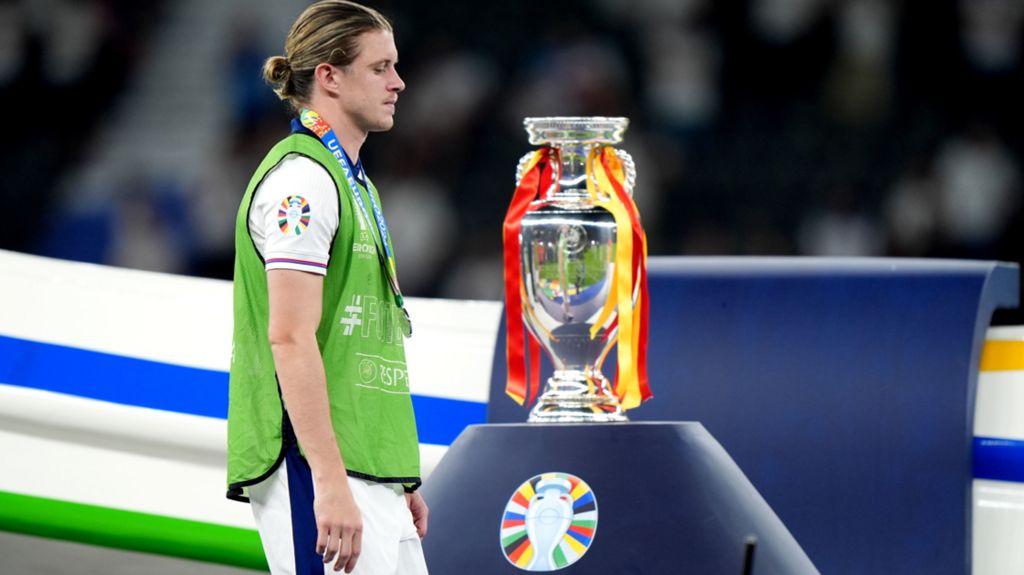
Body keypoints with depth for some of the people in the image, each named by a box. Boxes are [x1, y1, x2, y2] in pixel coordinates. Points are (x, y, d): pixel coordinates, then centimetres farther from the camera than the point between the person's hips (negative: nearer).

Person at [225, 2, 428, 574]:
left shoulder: (354, 182, 21)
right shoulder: (303, 177, -11)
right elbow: (290, 338, -19)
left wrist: (403, 480, 24)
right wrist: (330, 483, -24)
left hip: (369, 473, 10)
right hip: (315, 469, -10)